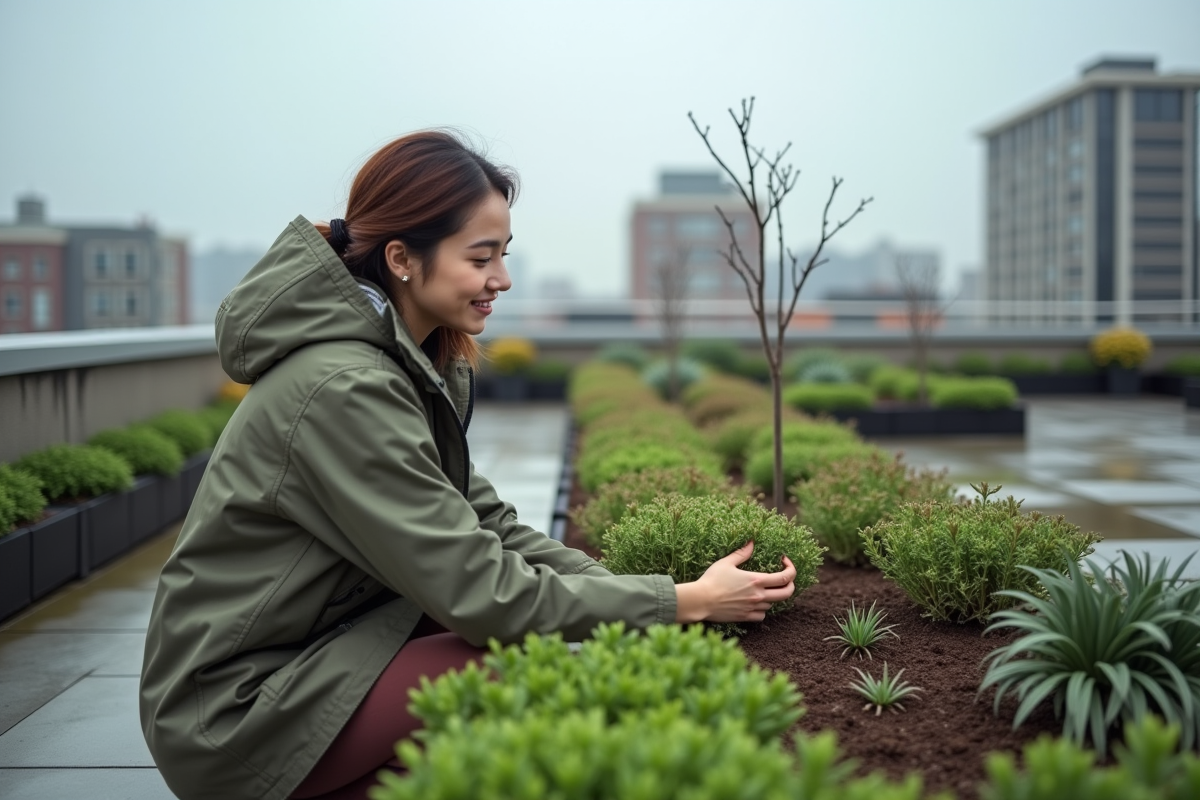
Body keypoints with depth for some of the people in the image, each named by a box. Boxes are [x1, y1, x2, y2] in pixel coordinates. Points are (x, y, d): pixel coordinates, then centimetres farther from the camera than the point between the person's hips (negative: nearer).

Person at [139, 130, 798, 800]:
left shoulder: (418, 363, 4)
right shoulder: (346, 390, -25)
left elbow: (486, 524, 5)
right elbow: (482, 592, -24)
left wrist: (632, 589, -8)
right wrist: (688, 602, -20)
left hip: (314, 645, 9)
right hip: (233, 714, -9)